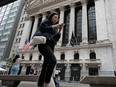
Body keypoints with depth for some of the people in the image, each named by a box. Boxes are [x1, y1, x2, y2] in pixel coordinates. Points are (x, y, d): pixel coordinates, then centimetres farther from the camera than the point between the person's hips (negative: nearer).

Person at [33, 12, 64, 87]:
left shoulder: (55, 28, 27)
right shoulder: (45, 22, 12)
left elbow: (56, 39, 16)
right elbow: (43, 29, -10)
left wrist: (59, 30, 4)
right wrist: (54, 26, -7)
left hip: (51, 46, 7)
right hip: (44, 44, -7)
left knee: (45, 67, -2)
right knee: (53, 60, -31)